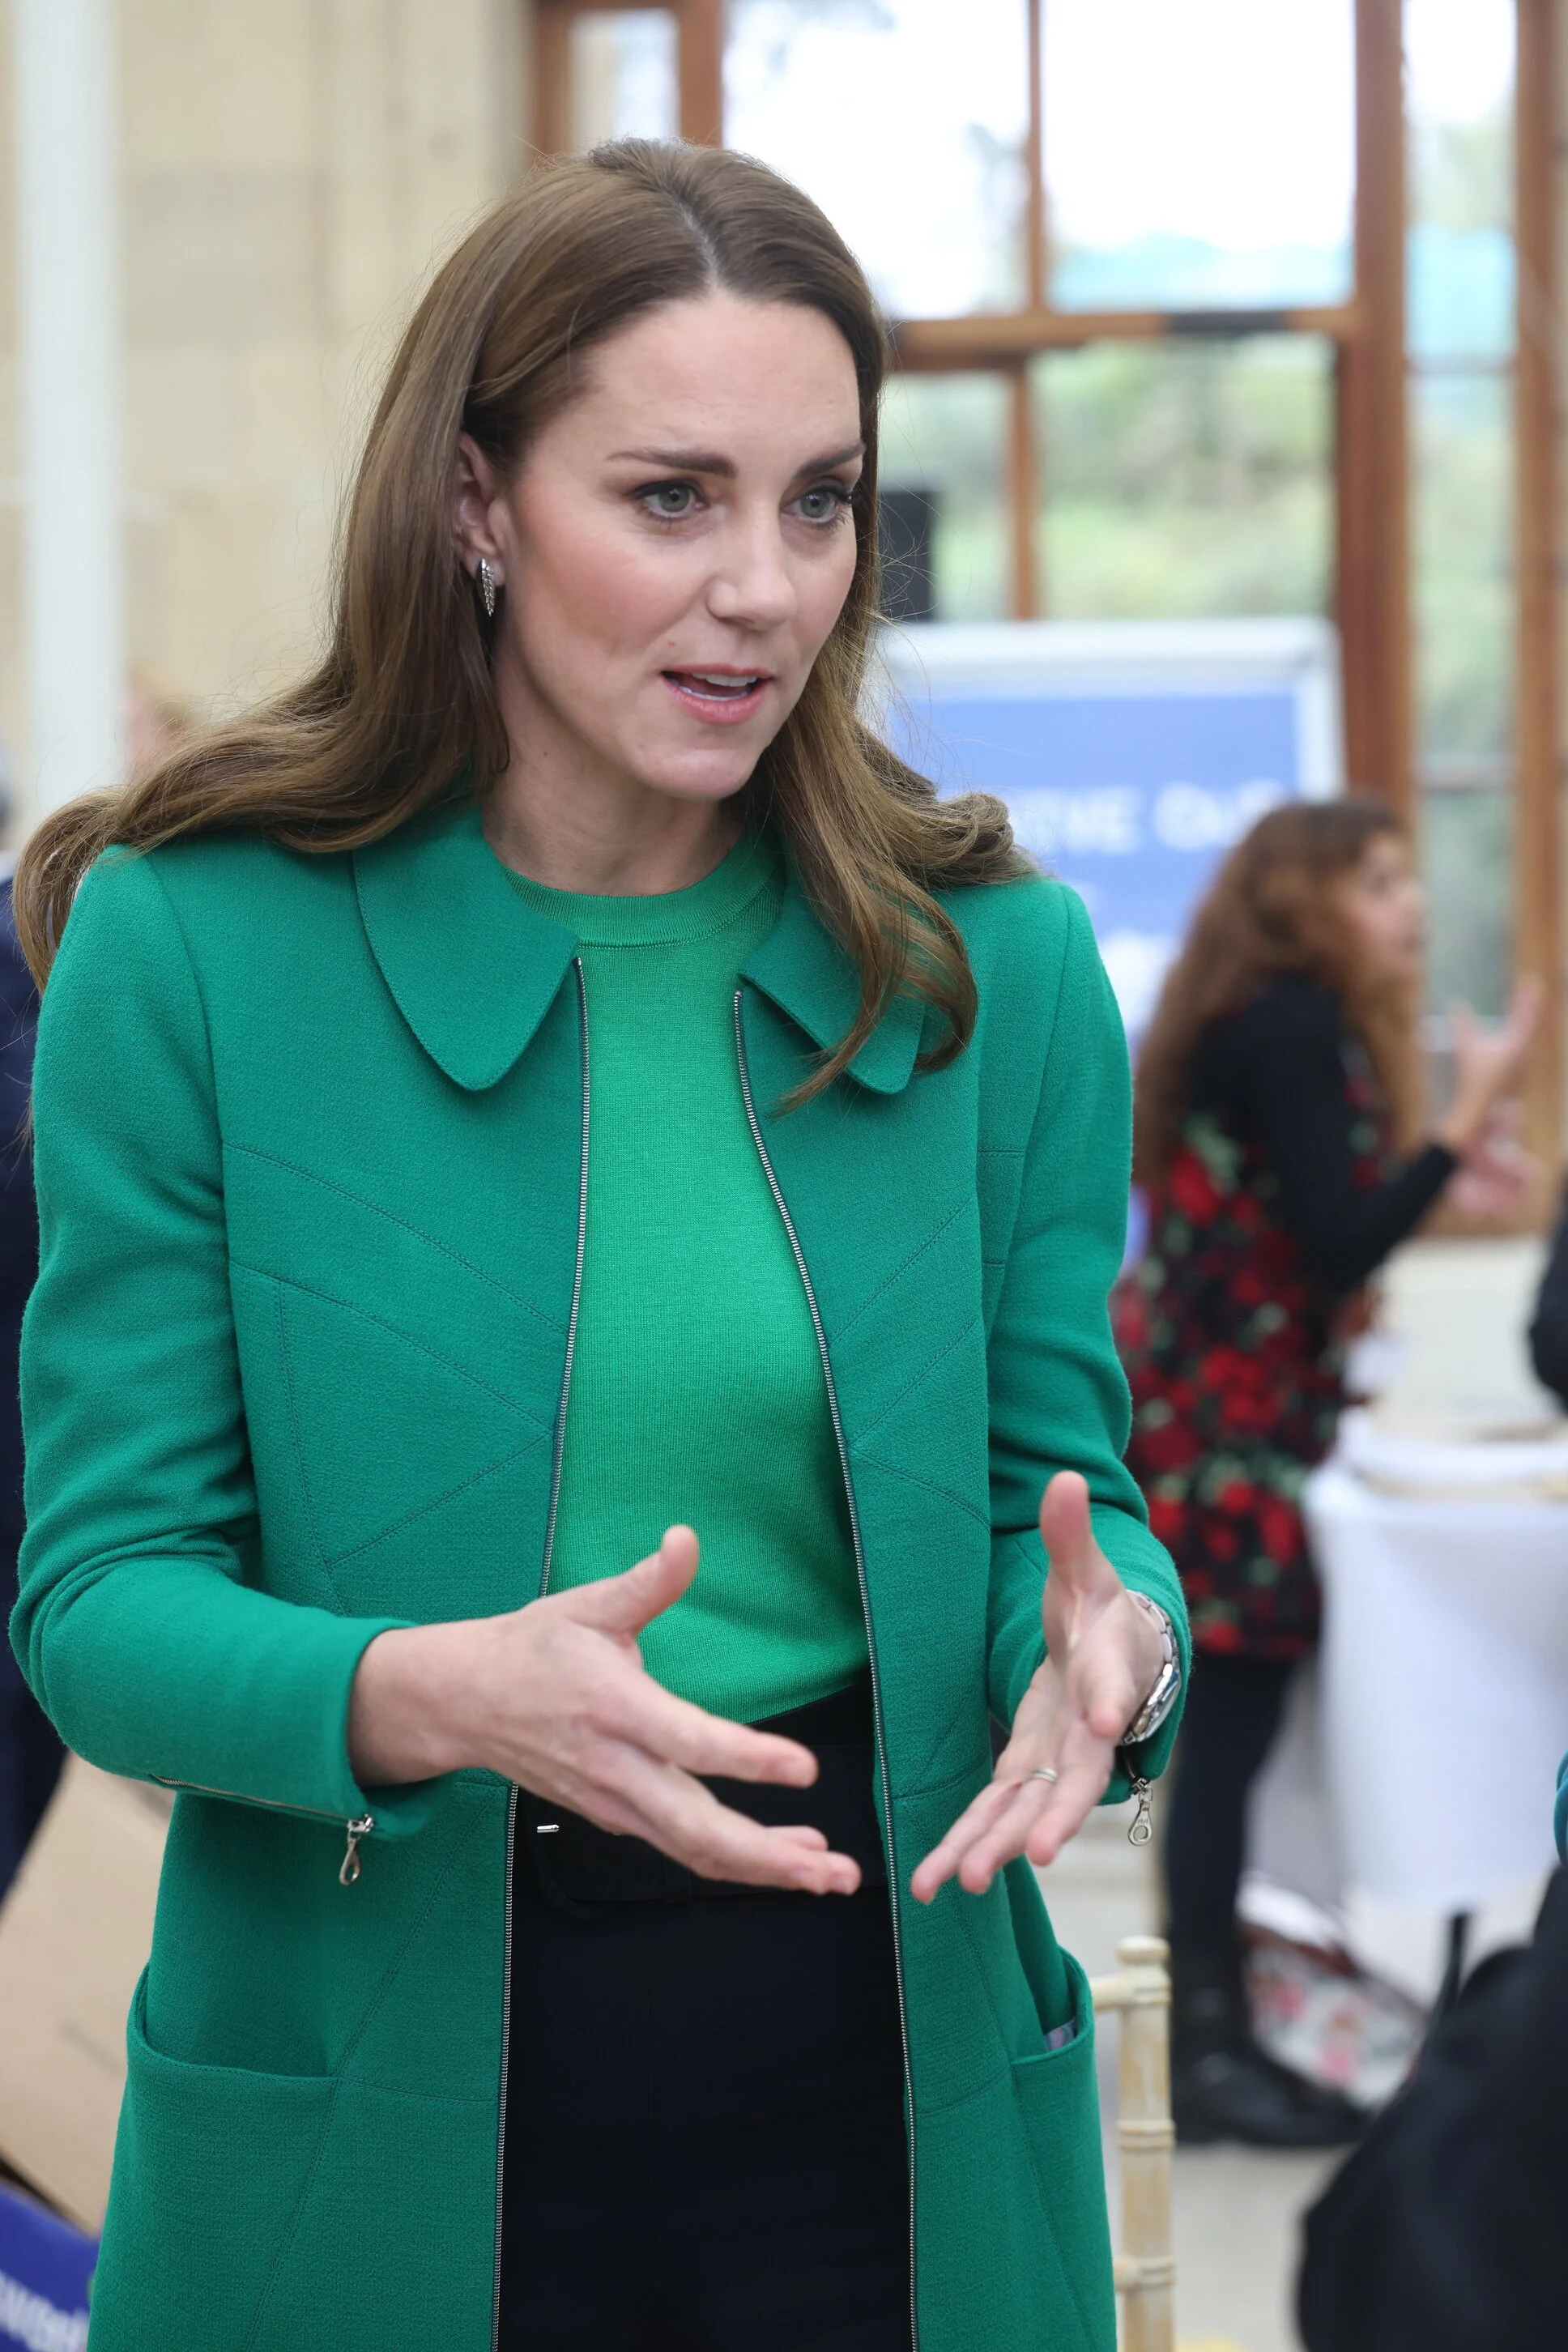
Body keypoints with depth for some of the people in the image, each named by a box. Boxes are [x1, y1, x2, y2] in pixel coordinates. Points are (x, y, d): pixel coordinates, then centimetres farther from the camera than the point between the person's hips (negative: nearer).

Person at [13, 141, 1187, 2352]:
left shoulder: (999, 968, 1)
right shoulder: (193, 950, -7)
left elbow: (1056, 1483, 5)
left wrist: (1111, 1638, -18)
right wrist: (431, 1695, -27)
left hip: (886, 2073, 2)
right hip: (374, 2099, -2)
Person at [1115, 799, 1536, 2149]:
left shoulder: (1280, 1022, 15)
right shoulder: (1293, 1028, -15)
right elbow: (1338, 1249, -20)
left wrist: (1441, 1178, 15)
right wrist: (1469, 1118, -18)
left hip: (1215, 1410, 10)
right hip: (1222, 1423, -10)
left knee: (1229, 1722, 10)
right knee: (1232, 1720, -7)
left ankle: (1210, 2031, 14)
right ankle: (1209, 2054, -3)